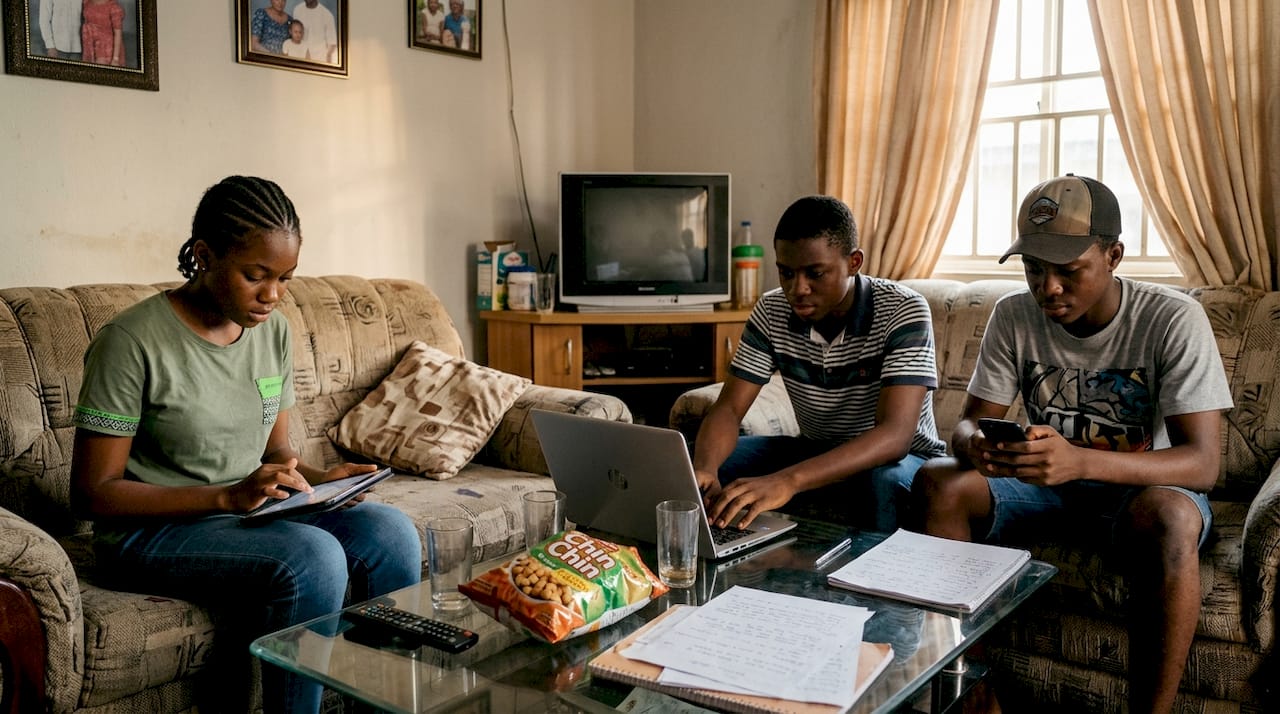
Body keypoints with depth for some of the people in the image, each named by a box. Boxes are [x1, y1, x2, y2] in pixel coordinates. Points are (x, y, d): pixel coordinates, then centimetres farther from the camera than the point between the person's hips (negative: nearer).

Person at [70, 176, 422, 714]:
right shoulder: (133, 341, -16)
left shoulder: (273, 331, 3)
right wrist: (227, 497, -24)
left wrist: (316, 478, -11)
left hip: (252, 509, 6)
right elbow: (92, 493, -15)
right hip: (153, 528, -6)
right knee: (314, 557, -31)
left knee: (391, 533, -17)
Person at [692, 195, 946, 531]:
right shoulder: (771, 311, -9)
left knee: (878, 482, -39)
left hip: (903, 457, -4)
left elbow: (894, 435, -35)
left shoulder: (903, 311, -24)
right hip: (816, 452, 4)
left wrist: (789, 480, -51)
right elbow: (728, 409, -12)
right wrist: (703, 469, -37)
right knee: (700, 461, -16)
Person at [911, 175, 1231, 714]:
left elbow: (1202, 463, -25)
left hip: (1144, 488, -3)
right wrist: (974, 446, -33)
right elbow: (968, 423, -5)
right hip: (1050, 486, 4)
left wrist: (1081, 461, -44)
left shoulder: (1173, 320, -18)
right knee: (936, 482, -22)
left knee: (1169, 516, -38)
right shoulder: (1013, 317, -7)